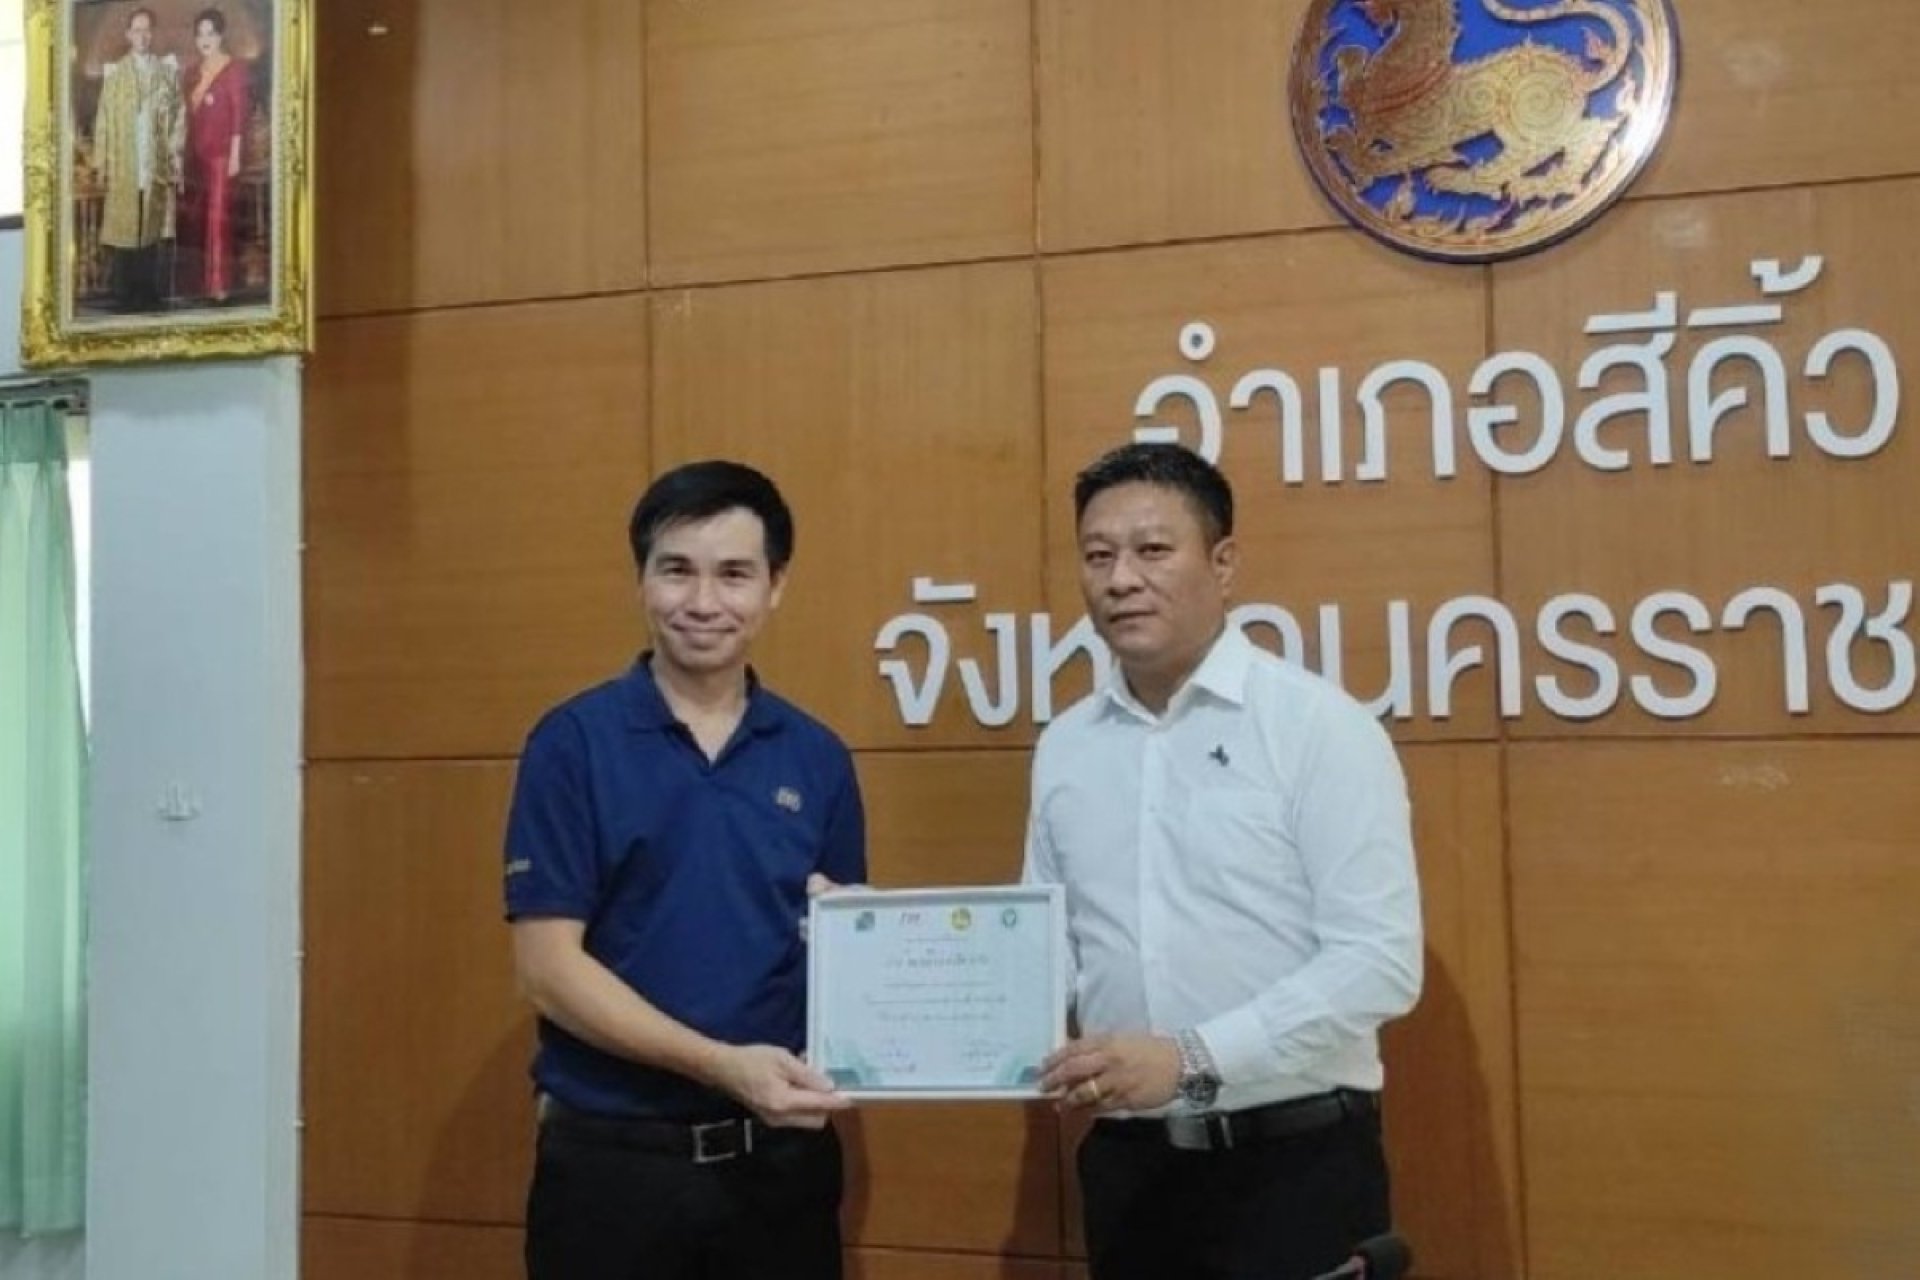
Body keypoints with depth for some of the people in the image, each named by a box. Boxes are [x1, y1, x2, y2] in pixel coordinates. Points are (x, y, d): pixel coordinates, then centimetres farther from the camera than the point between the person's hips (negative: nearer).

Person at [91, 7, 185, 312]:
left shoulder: (167, 71, 9)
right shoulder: (115, 73, 6)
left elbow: (179, 116, 7)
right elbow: (103, 120, 4)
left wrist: (174, 156, -2)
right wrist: (101, 162, -2)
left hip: (157, 165, 1)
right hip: (124, 166, -1)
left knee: (153, 228, 2)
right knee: (123, 228, -3)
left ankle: (150, 295, 8)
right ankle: (123, 296, 2)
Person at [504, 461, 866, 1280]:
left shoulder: (817, 758, 4)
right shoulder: (574, 742, -6)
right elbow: (549, 969, -11)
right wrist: (722, 1065, -20)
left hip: (781, 1156, 3)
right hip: (612, 1159, -3)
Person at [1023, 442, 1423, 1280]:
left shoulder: (1319, 725, -10)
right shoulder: (1064, 747, 6)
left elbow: (1379, 960, -15)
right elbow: (1050, 949, 10)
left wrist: (1190, 1057, -22)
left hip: (1296, 1160, -4)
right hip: (1128, 1161, 5)